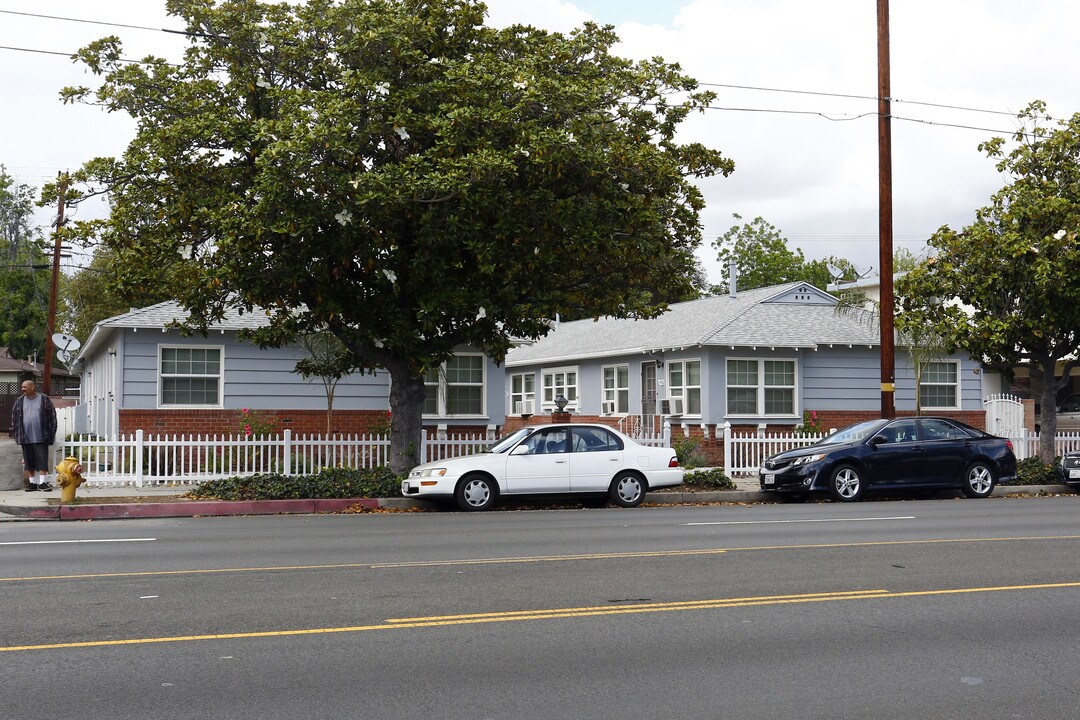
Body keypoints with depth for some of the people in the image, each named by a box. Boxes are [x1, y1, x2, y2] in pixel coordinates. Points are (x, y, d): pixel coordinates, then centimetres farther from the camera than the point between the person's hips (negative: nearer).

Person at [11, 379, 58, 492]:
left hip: (41, 437, -3)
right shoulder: (19, 402, 10)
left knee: (42, 460, -6)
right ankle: (31, 483, 12)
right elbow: (14, 418, 14)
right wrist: (16, 433, 7)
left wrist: (51, 433, -3)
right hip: (25, 438, 3)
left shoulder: (45, 400, 1)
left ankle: (42, 483, -4)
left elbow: (52, 417, 1)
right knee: (28, 461, 6)